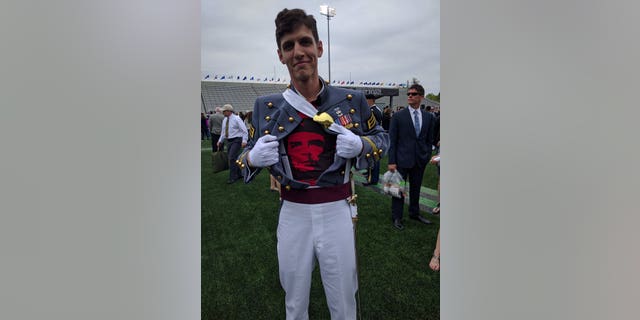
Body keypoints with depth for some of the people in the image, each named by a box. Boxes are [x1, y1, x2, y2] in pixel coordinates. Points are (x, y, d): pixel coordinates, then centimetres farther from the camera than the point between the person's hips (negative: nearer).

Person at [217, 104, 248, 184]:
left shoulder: (236, 119, -9)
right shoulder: (225, 120, 11)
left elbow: (245, 130, -11)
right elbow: (223, 132, 20)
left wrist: (244, 141, -19)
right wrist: (220, 141, 11)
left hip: (236, 140, -7)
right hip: (229, 141, 7)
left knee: (232, 158, -14)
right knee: (232, 158, 11)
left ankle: (232, 177, -7)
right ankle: (239, 174, 26)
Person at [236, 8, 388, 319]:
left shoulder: (351, 100, -3)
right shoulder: (267, 106, 0)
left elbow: (381, 137, 9)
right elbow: (249, 155, 10)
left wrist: (360, 145, -13)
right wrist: (252, 158, -14)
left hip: (337, 212, 0)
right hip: (292, 214, 1)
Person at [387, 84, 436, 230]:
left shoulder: (429, 117, 5)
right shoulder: (398, 116, -6)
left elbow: (430, 139, 11)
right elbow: (392, 140, -8)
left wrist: (427, 156, 4)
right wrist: (391, 161, -11)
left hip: (420, 160, 4)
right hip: (402, 159, -3)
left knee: (416, 188, 17)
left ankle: (414, 213, 36)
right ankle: (396, 217, 20)